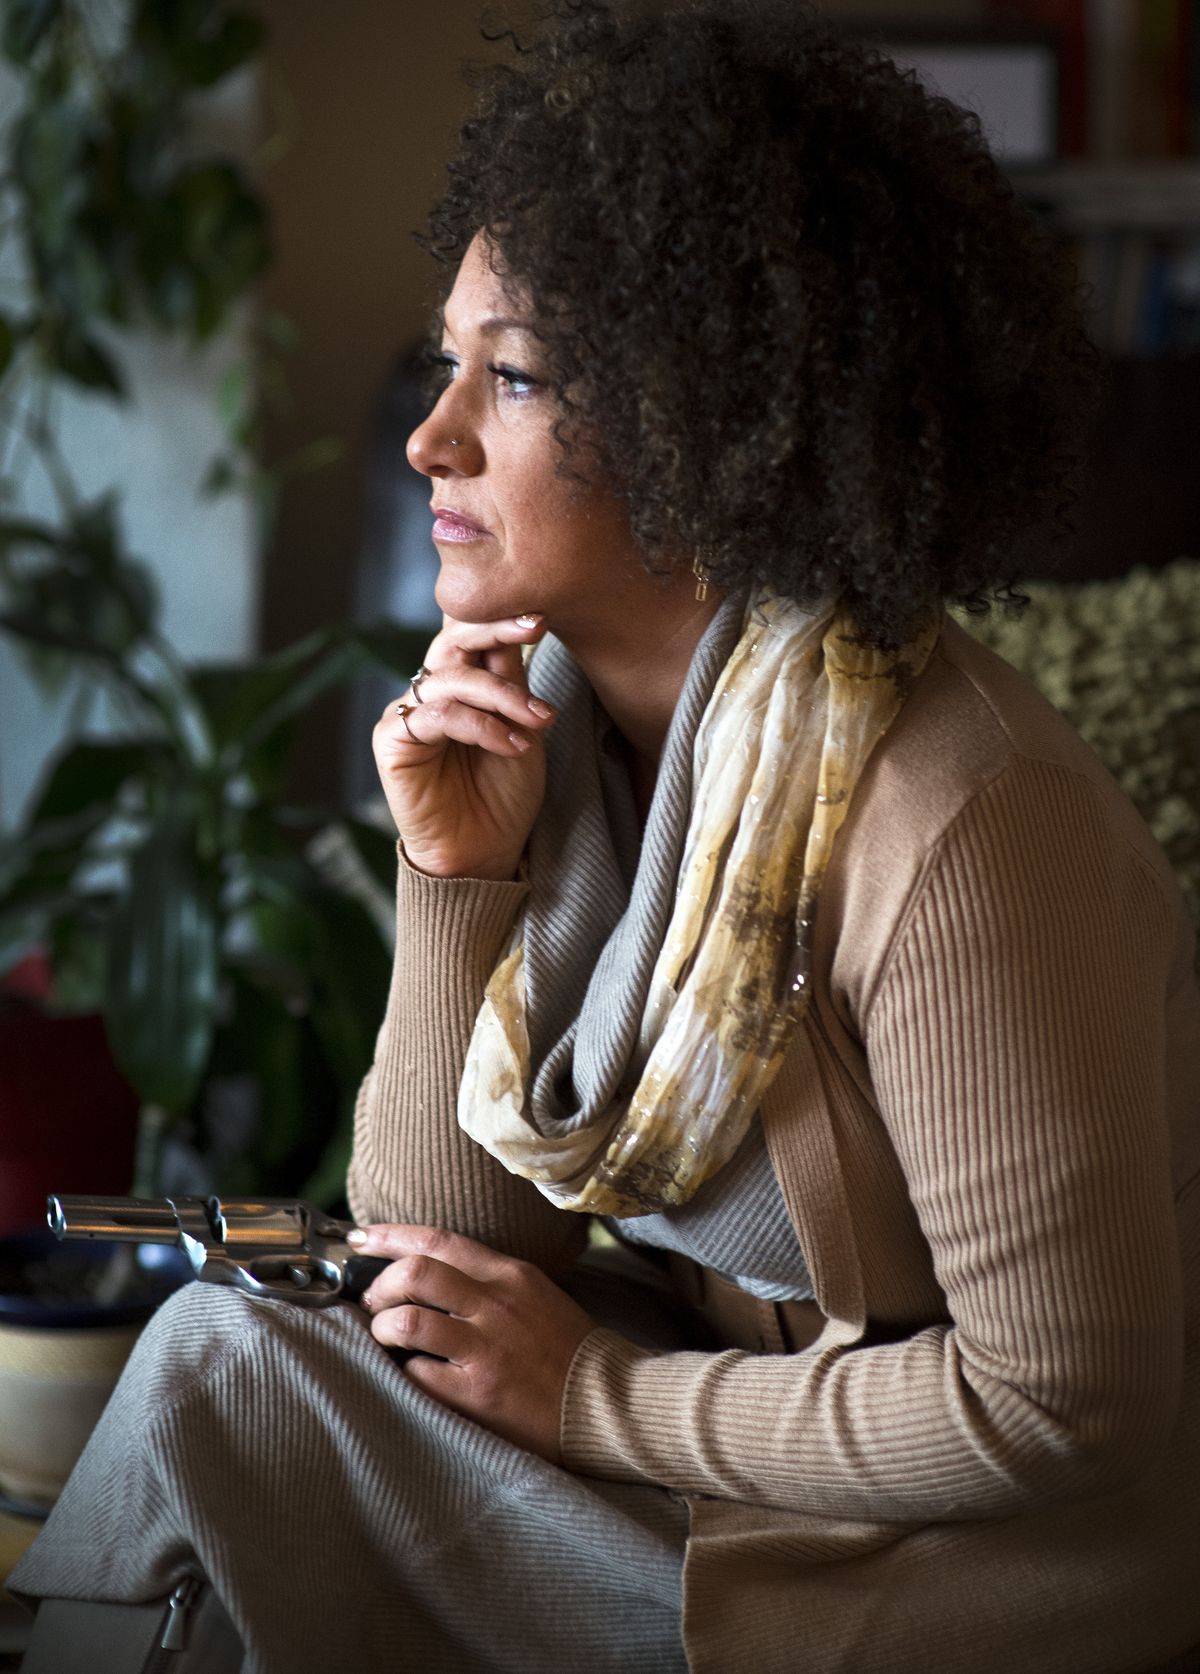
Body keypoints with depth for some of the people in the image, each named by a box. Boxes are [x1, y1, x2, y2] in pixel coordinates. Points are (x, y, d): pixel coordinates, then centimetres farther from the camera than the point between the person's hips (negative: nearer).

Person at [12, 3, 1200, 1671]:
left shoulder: (952, 824, -26)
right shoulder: (554, 720, -2)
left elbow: (1057, 1398, -23)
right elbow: (434, 1235, 1)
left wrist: (593, 1393, -16)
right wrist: (460, 878, -13)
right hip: (716, 1375, 7)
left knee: (228, 1381, -14)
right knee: (224, 1344, -9)